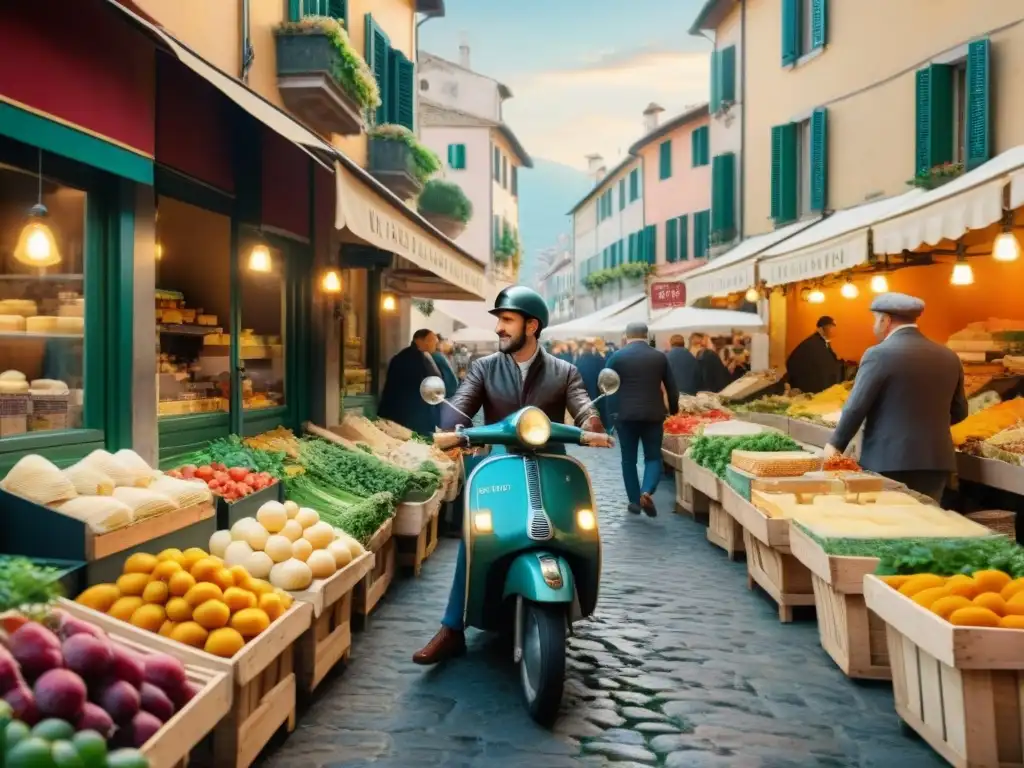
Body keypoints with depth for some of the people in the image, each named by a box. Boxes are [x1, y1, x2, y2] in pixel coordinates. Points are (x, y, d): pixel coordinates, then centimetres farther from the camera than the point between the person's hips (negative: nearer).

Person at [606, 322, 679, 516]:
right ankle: (646, 491, -14)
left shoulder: (617, 356, 0)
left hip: (626, 415, -1)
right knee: (653, 457, 8)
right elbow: (672, 388, 9)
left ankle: (634, 500, 12)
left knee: (629, 458, 11)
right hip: (653, 414, 1)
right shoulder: (660, 357, 4)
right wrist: (674, 410, 25)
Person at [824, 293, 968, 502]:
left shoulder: (880, 354, -9)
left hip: (889, 462, -5)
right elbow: (959, 412, 17)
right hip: (936, 461, 6)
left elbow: (856, 407, -10)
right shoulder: (949, 357, 9)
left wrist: (835, 444, 2)